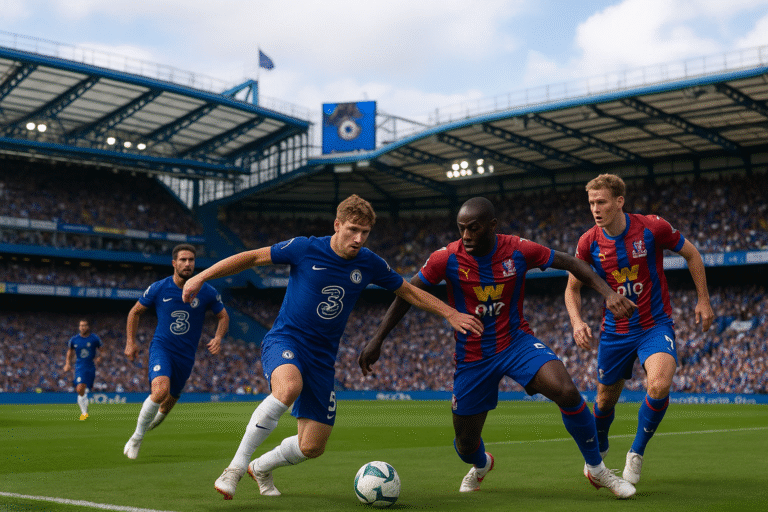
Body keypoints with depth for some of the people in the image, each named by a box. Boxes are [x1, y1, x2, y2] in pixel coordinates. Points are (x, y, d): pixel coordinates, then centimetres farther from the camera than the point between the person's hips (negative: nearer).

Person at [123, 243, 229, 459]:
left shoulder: (206, 292, -6)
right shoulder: (159, 288, -7)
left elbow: (223, 316, 9)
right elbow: (135, 312, 9)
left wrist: (218, 338, -10)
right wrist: (131, 342, 4)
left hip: (186, 355, 3)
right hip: (161, 347, -2)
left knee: (169, 401, 13)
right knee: (160, 389, -28)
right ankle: (136, 438, -11)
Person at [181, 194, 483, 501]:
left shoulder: (369, 264, 0)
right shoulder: (305, 249, -11)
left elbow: (408, 292, 13)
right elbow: (252, 257, -3)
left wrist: (451, 314, 7)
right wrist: (201, 277, -7)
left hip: (322, 357, 4)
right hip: (285, 341, -4)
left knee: (312, 447, 1)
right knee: (289, 386, -40)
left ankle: (261, 468, 34)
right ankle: (236, 467, -27)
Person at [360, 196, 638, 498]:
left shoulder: (518, 250, -13)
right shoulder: (447, 258, -14)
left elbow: (572, 264, -4)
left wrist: (608, 293, -17)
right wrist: (377, 340, -7)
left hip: (517, 341, 0)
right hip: (472, 357, 1)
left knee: (567, 393, -27)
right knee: (465, 445, 7)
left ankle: (597, 470, -3)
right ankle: (481, 465, 49)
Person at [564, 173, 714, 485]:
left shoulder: (652, 228, -14)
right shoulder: (589, 242, -8)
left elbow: (691, 254, 3)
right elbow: (573, 287, 5)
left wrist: (703, 300, 3)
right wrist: (576, 321, -12)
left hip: (655, 325, -2)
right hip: (615, 330, 2)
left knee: (659, 386, -28)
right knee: (605, 400, 11)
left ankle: (636, 453, -5)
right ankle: (598, 450, 44)